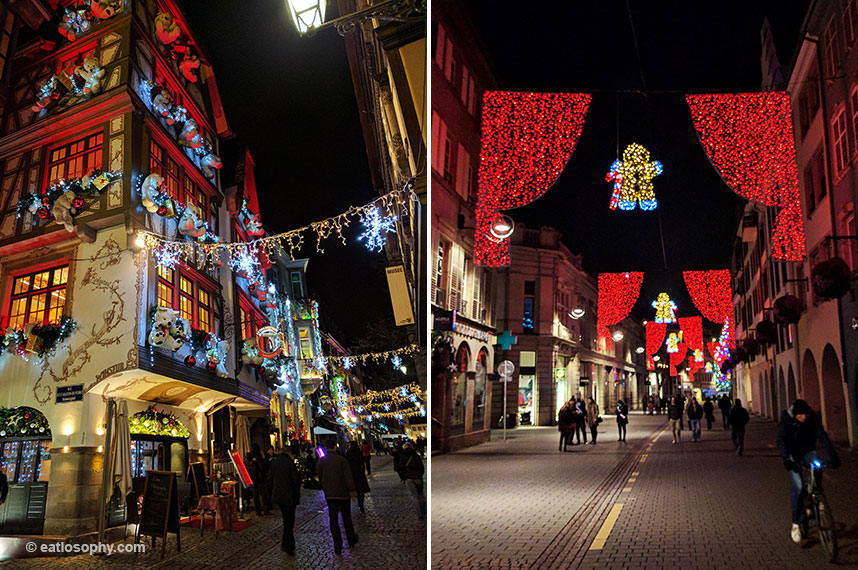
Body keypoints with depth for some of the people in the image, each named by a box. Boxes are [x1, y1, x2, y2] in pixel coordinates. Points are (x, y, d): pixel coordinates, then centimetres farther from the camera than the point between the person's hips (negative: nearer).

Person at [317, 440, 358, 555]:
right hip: (343, 493, -1)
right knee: (346, 518, 15)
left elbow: (319, 477, 5)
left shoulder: (321, 460, -3)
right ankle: (351, 540, 29)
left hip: (329, 495, 1)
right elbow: (349, 477, -12)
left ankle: (337, 546, 2)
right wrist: (353, 492, -7)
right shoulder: (341, 459, -10)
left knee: (333, 520, 5)